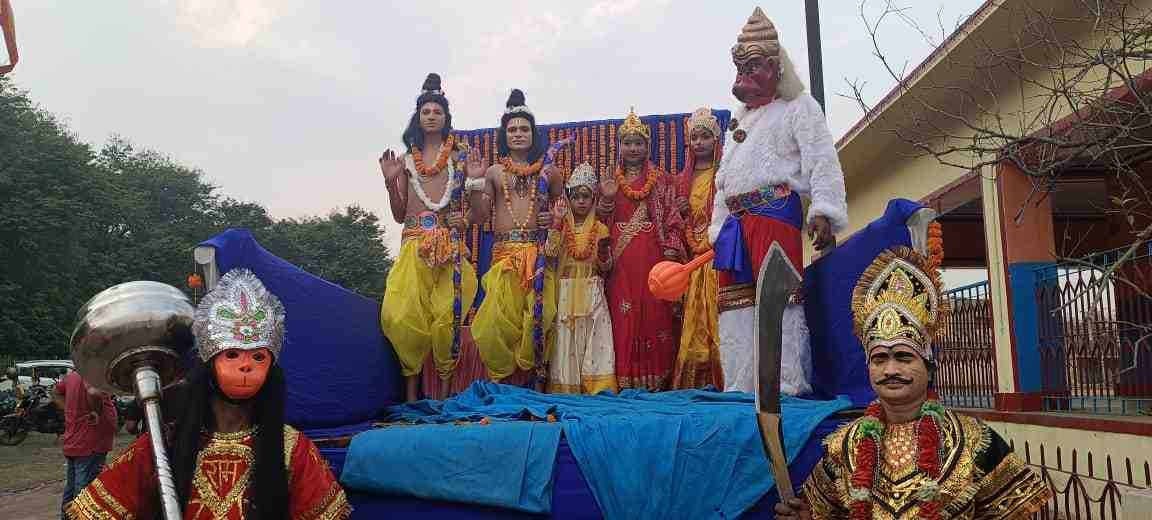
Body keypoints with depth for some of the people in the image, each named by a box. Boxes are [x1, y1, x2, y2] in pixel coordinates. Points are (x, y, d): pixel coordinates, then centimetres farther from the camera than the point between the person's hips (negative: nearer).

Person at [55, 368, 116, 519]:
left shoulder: (72, 376, 6)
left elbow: (57, 394, 22)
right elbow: (93, 393, -41)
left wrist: (73, 412, 12)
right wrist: (97, 413, -23)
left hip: (73, 443, 9)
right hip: (91, 446, -9)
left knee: (70, 491, 21)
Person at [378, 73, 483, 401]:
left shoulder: (459, 157, 11)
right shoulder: (406, 160, 16)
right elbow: (399, 215, 12)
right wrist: (390, 181, 0)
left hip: (449, 244, -1)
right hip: (415, 244, 1)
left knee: (447, 314, -10)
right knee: (400, 315, -13)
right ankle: (412, 388, -1)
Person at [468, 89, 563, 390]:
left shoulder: (548, 172, 13)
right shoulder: (494, 172, 13)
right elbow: (479, 217, 6)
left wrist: (555, 219, 0)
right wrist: (474, 182, -3)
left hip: (539, 251, 0)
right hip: (505, 252, 0)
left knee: (539, 315, -11)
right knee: (499, 317, -12)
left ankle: (536, 380, 1)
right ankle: (505, 378, 2)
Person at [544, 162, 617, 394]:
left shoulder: (600, 229, 6)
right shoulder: (560, 225, 6)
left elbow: (605, 269, 7)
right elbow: (549, 255, -10)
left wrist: (603, 254, -14)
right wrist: (556, 225, -15)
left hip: (591, 295, 0)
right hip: (565, 294, 0)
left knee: (594, 339, -7)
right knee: (565, 340, -2)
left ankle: (596, 388, -2)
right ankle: (565, 388, 4)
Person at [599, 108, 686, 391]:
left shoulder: (663, 180, 9)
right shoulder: (609, 183, 15)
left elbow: (673, 221, 3)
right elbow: (601, 224, 13)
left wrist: (671, 255, -9)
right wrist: (607, 200, -4)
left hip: (653, 260, -1)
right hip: (620, 263, 2)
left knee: (656, 316, -4)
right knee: (623, 320, -2)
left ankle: (656, 382, 3)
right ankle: (626, 383, 3)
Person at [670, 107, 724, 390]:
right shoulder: (683, 181, 18)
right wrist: (680, 213, 3)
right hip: (695, 260, 4)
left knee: (719, 319, -11)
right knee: (694, 322, 0)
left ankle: (725, 383, -9)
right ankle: (696, 385, 2)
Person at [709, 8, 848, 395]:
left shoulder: (799, 108, 7)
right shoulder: (739, 121, 29)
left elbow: (822, 163, -5)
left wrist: (823, 211, -18)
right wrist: (719, 229, 20)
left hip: (775, 212, -7)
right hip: (735, 221, 7)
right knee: (735, 303, 4)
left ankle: (786, 385, -12)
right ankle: (739, 390, 8)